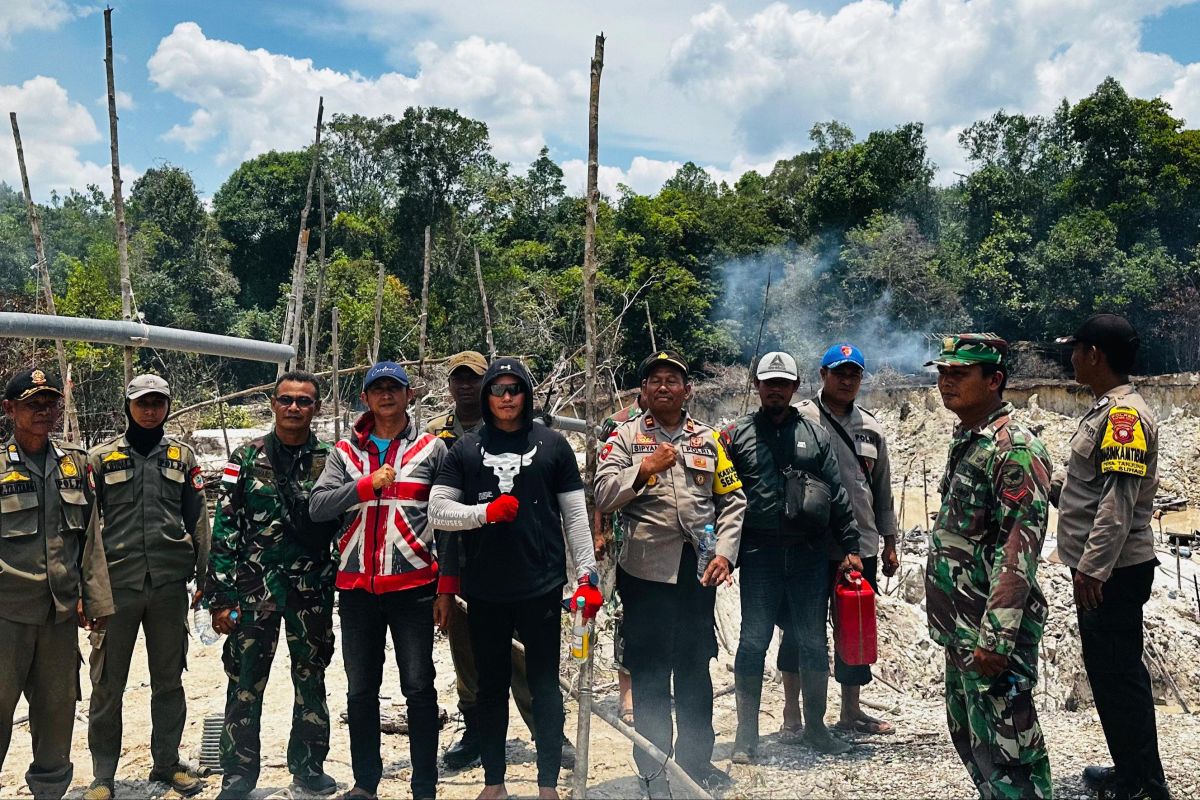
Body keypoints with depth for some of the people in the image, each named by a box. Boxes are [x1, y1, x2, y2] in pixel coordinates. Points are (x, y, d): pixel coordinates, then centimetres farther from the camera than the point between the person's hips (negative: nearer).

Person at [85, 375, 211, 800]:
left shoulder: (182, 456, 8)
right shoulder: (101, 457, 3)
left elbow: (198, 519, 9)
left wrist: (204, 575, 6)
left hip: (170, 584, 2)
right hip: (116, 584, -1)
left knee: (169, 679, 11)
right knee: (108, 683, 5)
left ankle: (167, 762, 25)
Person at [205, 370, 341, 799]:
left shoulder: (330, 460, 2)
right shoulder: (247, 458, 0)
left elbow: (344, 526, 5)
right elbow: (225, 529, -1)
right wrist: (220, 596, -5)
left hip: (313, 591, 1)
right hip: (254, 590, -1)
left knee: (311, 682, 11)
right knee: (245, 685, 5)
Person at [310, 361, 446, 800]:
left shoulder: (432, 448, 3)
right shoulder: (345, 451, 10)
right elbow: (317, 507, -1)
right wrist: (367, 485, -13)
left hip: (413, 586, -3)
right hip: (357, 587, 3)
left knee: (419, 688, 2)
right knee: (360, 690, 11)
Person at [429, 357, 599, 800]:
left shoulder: (552, 444, 4)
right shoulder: (466, 448, 7)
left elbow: (575, 516, 3)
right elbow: (438, 511, 2)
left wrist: (587, 576, -3)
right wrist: (487, 512, -13)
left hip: (542, 587, -1)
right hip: (484, 590, 2)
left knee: (545, 683, 5)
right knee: (491, 684, 12)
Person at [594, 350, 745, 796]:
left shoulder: (708, 438, 10)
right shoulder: (626, 437, 3)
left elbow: (733, 500, 8)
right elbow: (603, 496, -6)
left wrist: (725, 553, -2)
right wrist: (645, 469, -15)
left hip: (699, 569, 3)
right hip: (646, 569, -2)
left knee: (696, 668, 14)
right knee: (650, 674, 4)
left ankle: (696, 759, 30)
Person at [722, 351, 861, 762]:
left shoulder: (815, 434, 10)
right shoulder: (737, 434, 4)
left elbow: (837, 495, 10)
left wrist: (850, 547, 6)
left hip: (811, 554, 2)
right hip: (759, 554, -2)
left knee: (814, 642, 10)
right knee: (754, 641, 2)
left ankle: (816, 726, 26)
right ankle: (747, 733, 13)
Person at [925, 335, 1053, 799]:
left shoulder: (1015, 449, -17)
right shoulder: (965, 439, 12)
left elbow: (1019, 550, -23)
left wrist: (996, 635, -25)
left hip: (992, 628, -10)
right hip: (960, 624, 10)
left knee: (1003, 742, -1)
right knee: (967, 731, 20)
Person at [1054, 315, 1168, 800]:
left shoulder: (1124, 414, -18)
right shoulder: (1106, 410, 13)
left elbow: (1119, 501, -24)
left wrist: (1092, 568, -25)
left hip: (1112, 573, -10)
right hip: (1098, 567, 10)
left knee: (1117, 673, -1)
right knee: (1109, 670, 17)